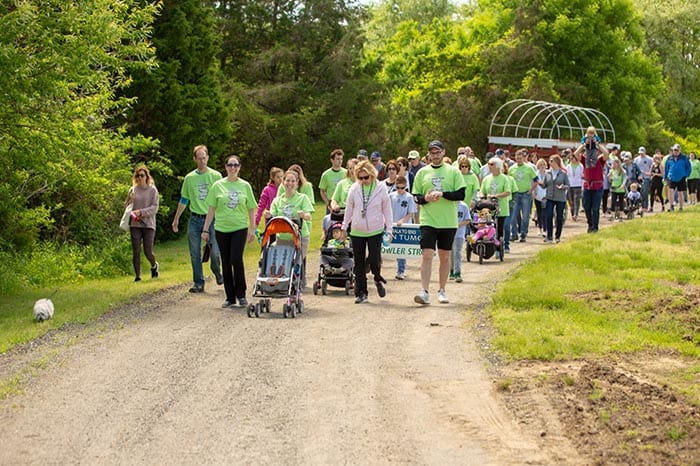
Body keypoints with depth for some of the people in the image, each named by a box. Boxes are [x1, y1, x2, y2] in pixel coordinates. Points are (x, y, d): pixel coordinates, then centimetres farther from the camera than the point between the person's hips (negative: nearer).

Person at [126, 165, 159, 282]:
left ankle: (154, 266, 27)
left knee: (148, 251, -4)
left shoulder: (152, 190, 1)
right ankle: (137, 275, 6)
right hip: (135, 225, 2)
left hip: (148, 224, -2)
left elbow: (154, 208, -6)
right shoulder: (133, 190, 8)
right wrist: (130, 200, -10)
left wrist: (141, 212, -17)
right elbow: (126, 206, 11)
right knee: (136, 251, -1)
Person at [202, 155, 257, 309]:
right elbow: (211, 209, 5)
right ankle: (230, 297, 14)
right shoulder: (218, 185, 3)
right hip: (221, 229, 1)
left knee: (236, 259, -15)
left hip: (240, 228, -1)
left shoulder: (245, 186, 4)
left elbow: (251, 209, 8)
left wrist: (252, 230, 3)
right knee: (225, 263, 5)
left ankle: (241, 294, 0)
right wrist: (205, 229, 2)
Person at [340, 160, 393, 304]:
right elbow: (349, 208, 11)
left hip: (375, 230, -2)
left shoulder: (381, 189, -4)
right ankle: (361, 293, 13)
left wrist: (389, 229, -1)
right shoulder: (354, 189, 1)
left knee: (374, 260, -10)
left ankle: (378, 279, 23)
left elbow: (387, 210, 3)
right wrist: (344, 226, 12)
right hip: (357, 231, 2)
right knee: (359, 264, 5)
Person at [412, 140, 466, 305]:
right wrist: (426, 198, -14)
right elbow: (415, 196, 8)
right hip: (428, 221, 0)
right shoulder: (422, 173, 6)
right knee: (427, 255, -10)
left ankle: (442, 290, 21)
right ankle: (424, 292, -14)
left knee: (445, 256, 9)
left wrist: (442, 194, -16)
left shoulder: (453, 172, 3)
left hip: (448, 222, 0)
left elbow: (461, 194, -3)